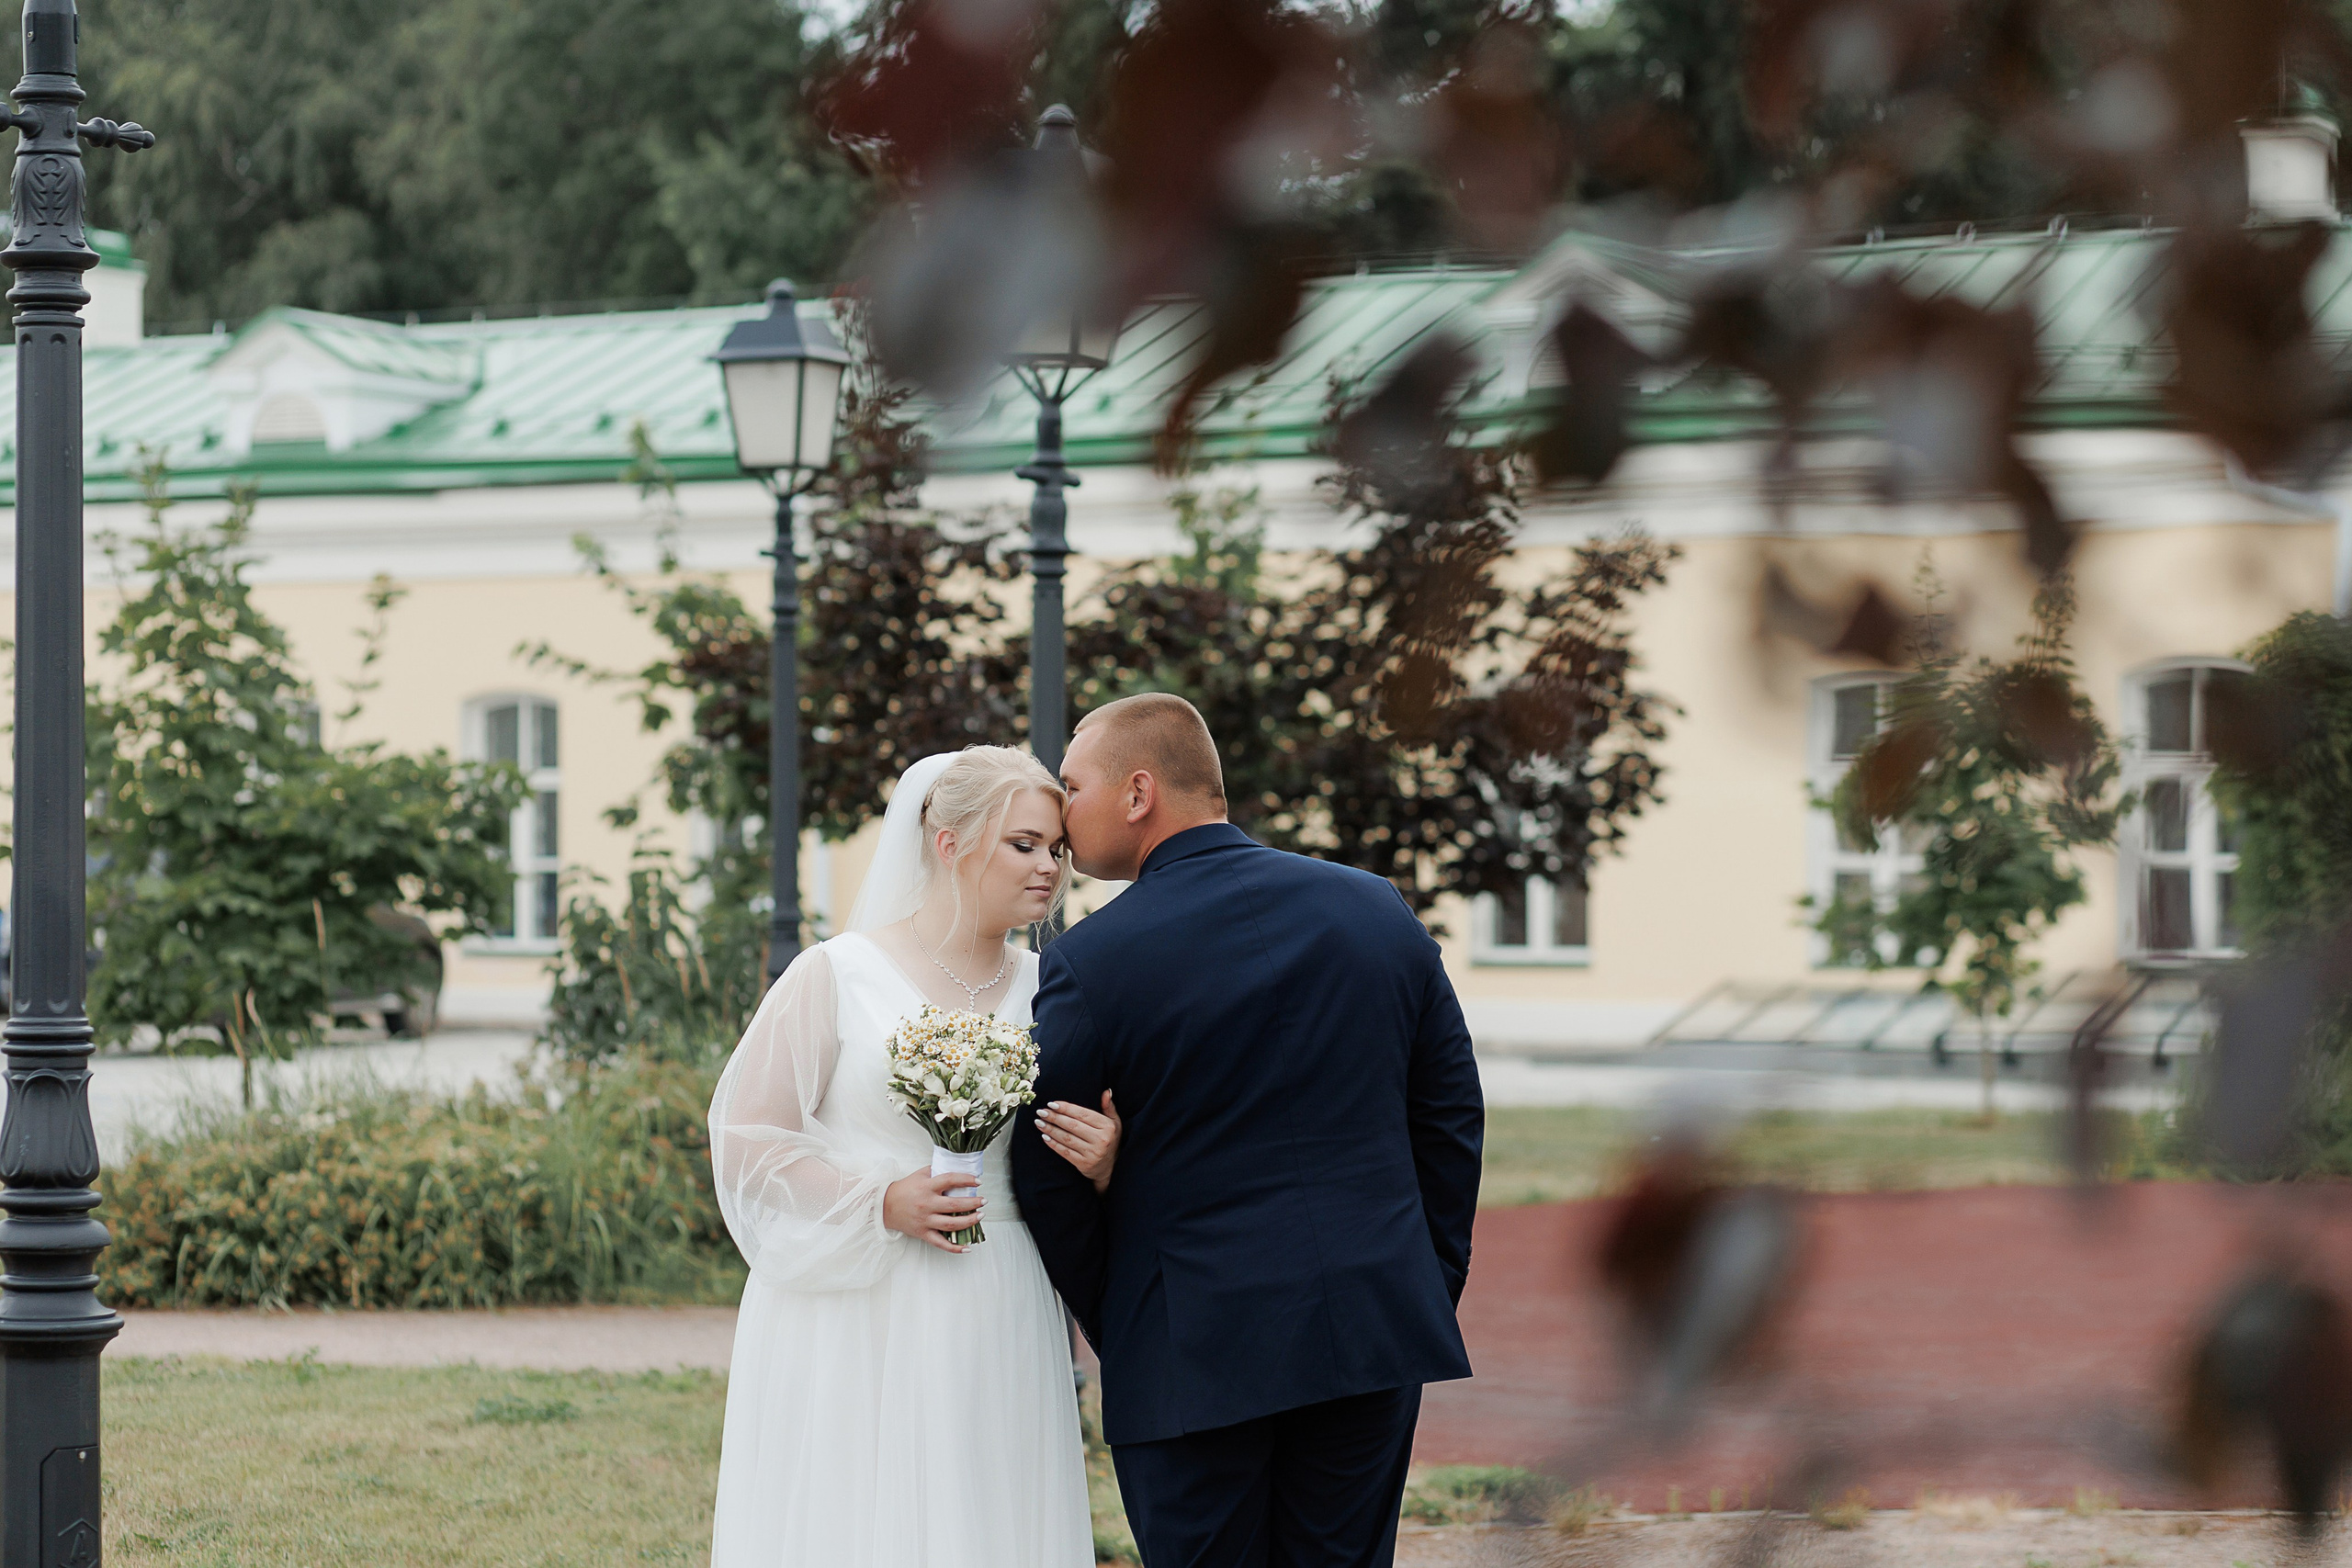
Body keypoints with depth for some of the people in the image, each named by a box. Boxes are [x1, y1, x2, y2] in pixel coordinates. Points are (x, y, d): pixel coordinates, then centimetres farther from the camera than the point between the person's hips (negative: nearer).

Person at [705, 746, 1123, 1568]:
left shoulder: (1043, 991, 10)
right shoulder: (837, 975, -4)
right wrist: (882, 1204, -15)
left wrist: (1102, 1163, -5)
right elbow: (747, 1139, -4)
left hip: (997, 1336, 4)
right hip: (856, 1327, -4)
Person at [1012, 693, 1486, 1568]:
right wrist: (1433, 1291, 18)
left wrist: (1113, 1329, 10)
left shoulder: (1092, 960, -8)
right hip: (1376, 1330, 4)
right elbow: (1452, 1118, 10)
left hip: (1194, 1353, -4)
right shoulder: (1378, 910, 5)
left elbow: (1046, 1181, -3)